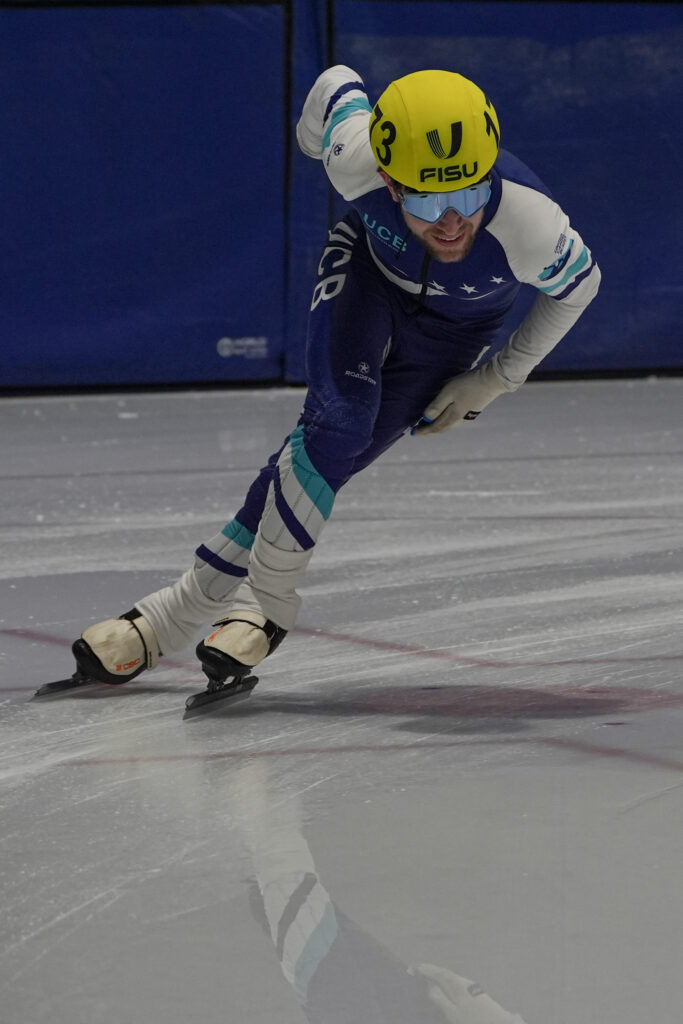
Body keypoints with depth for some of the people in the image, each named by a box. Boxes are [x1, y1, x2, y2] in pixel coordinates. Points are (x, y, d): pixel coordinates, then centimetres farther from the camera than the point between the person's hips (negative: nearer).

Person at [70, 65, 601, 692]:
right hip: (371, 264, 0)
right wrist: (313, 133, 10)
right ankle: (266, 604, -10)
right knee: (338, 418, -23)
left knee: (336, 448, -11)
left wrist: (493, 382, -11)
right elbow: (339, 85, -13)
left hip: (453, 327, 0)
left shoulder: (532, 224, -39)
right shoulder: (357, 158, -38)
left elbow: (579, 284, -15)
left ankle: (192, 605, -4)